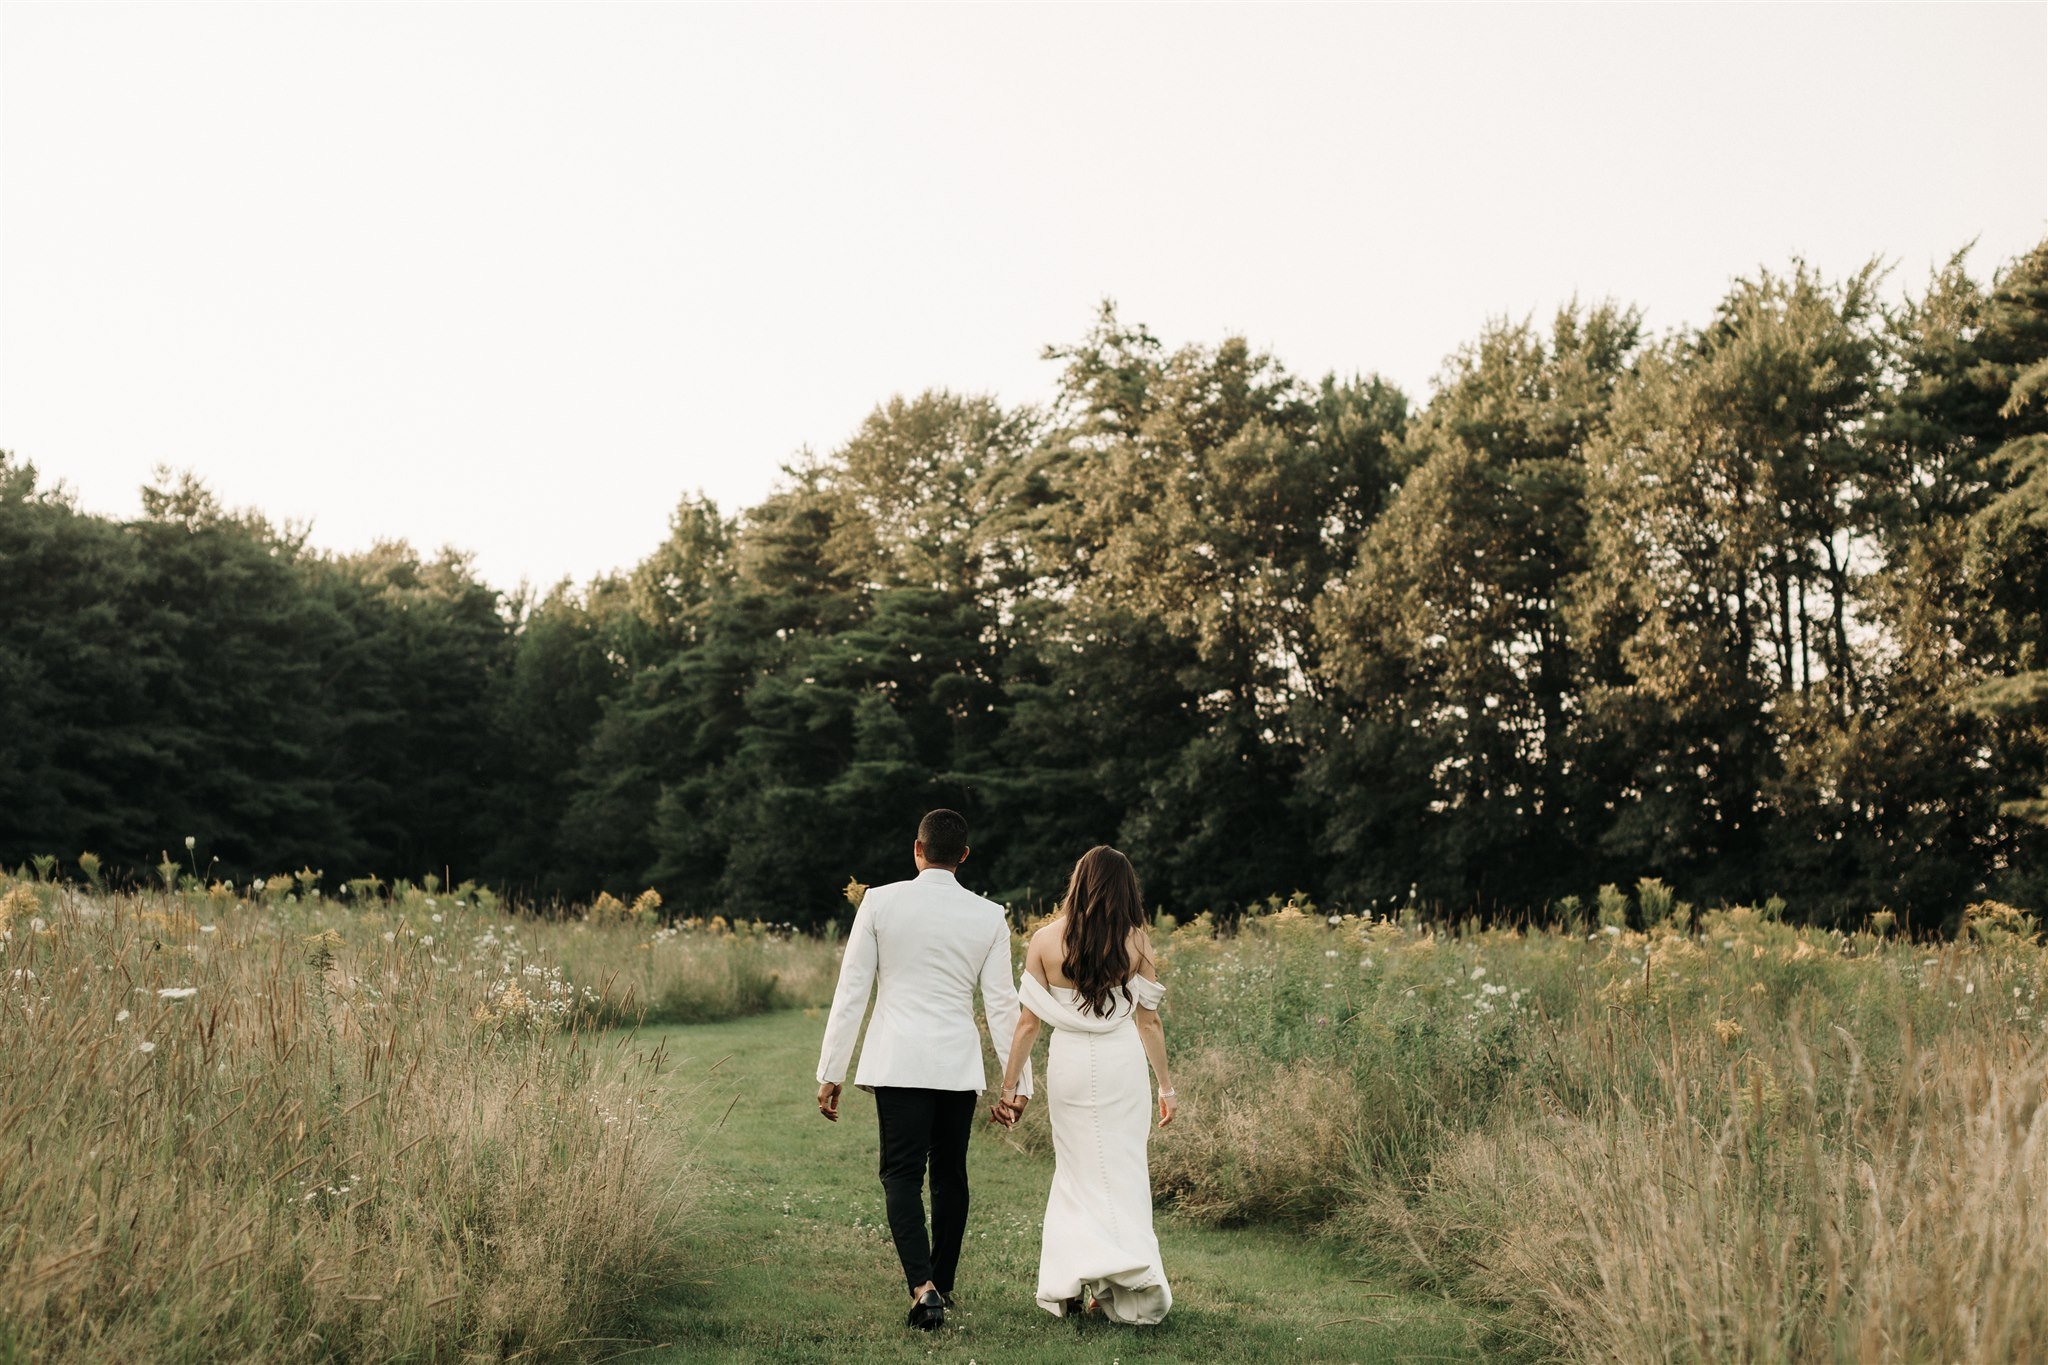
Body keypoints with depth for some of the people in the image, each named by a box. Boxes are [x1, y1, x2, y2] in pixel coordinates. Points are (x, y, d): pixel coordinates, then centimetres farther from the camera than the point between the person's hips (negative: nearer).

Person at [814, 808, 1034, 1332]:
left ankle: (922, 1286, -17)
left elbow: (851, 991, -3)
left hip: (897, 1062, -2)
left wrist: (830, 1072, 3)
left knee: (902, 1175, 0)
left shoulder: (880, 902, -4)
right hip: (959, 1065, 2)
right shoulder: (990, 916, 0)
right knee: (950, 1173, 15)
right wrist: (1018, 1078, 10)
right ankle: (942, 1286, 25)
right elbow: (1001, 1003, 2)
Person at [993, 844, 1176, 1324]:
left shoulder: (1045, 940, -5)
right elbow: (1148, 1020, -1)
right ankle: (1127, 1274, 6)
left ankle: (1067, 1283, 12)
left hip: (1069, 1063, 1)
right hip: (1123, 1061, -1)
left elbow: (1028, 1021, -3)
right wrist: (1167, 1086, 9)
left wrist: (1010, 1087, 5)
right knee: (1122, 1170, 10)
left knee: (1078, 1169, 14)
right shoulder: (1135, 940, -5)